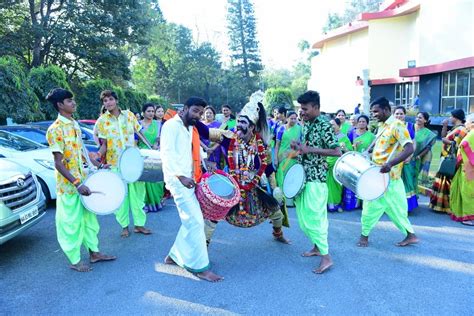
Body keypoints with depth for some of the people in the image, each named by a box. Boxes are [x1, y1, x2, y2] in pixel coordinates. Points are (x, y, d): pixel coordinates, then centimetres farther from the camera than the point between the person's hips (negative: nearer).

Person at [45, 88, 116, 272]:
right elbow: (58, 163, -21)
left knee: (88, 217, 16)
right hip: (68, 184, -8)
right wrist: (77, 184, -27)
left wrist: (98, 165, 11)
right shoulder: (55, 130, -18)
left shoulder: (74, 124, 7)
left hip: (82, 179, 8)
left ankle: (94, 252, 30)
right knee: (71, 222, 5)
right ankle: (75, 261, 19)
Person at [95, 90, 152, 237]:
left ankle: (139, 224, 17)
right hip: (115, 163, -1)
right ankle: (124, 226, 19)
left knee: (137, 192, 6)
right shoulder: (101, 121, -1)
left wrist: (151, 148, 0)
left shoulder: (129, 115, 2)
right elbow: (104, 144, 0)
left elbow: (139, 134, 9)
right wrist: (98, 154, -20)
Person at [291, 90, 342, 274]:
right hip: (304, 175, 9)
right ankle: (317, 247, 31)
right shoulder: (307, 124, 12)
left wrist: (310, 149, -22)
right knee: (304, 216, 15)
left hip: (316, 177, -9)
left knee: (313, 216, -8)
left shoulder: (324, 126, -14)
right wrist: (298, 147, 2)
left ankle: (326, 257, 2)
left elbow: (337, 151, -20)